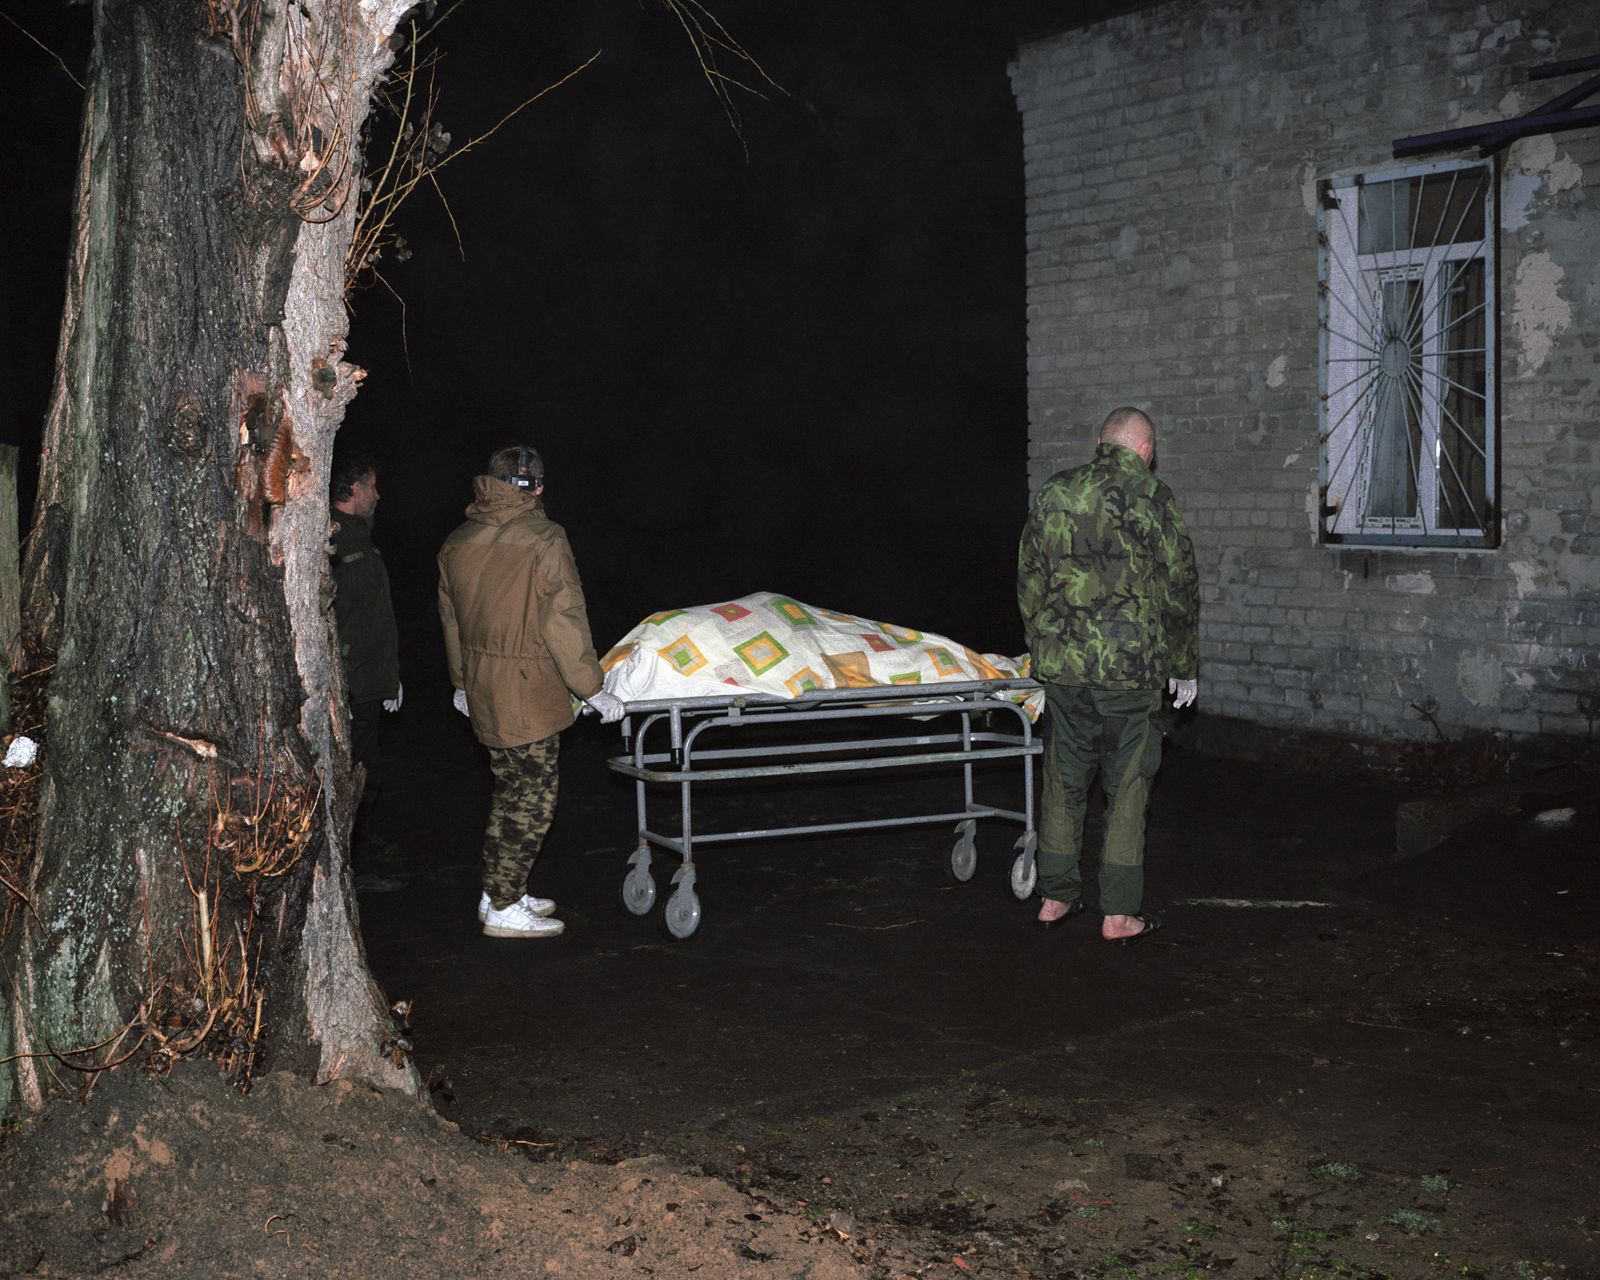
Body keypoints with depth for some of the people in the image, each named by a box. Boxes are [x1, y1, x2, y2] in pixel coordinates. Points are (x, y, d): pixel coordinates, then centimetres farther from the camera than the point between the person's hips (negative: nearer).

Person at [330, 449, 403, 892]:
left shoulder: (358, 536, 15)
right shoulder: (330, 541, -17)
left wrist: (390, 675, 23)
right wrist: (335, 689, -25)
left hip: (369, 689, 10)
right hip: (348, 690, -10)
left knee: (367, 777, 17)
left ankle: (360, 870, 26)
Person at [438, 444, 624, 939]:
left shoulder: (457, 542, 7)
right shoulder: (543, 539, -15)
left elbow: (451, 620, 17)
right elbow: (564, 624, -16)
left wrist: (462, 683, 30)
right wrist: (593, 690, -9)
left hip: (482, 693, 7)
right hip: (528, 695, -7)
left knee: (510, 793, 19)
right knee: (531, 802, 2)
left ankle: (499, 893, 27)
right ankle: (504, 908, 7)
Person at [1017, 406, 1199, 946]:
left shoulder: (1051, 494, 8)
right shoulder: (1151, 498, -5)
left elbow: (1028, 582, 13)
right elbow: (1180, 589, -3)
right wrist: (1184, 667, 7)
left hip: (1059, 663, 4)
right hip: (1129, 666, -4)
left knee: (1064, 779, 15)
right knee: (1126, 785, 4)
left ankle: (1054, 897, 22)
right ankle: (1119, 913, 7)